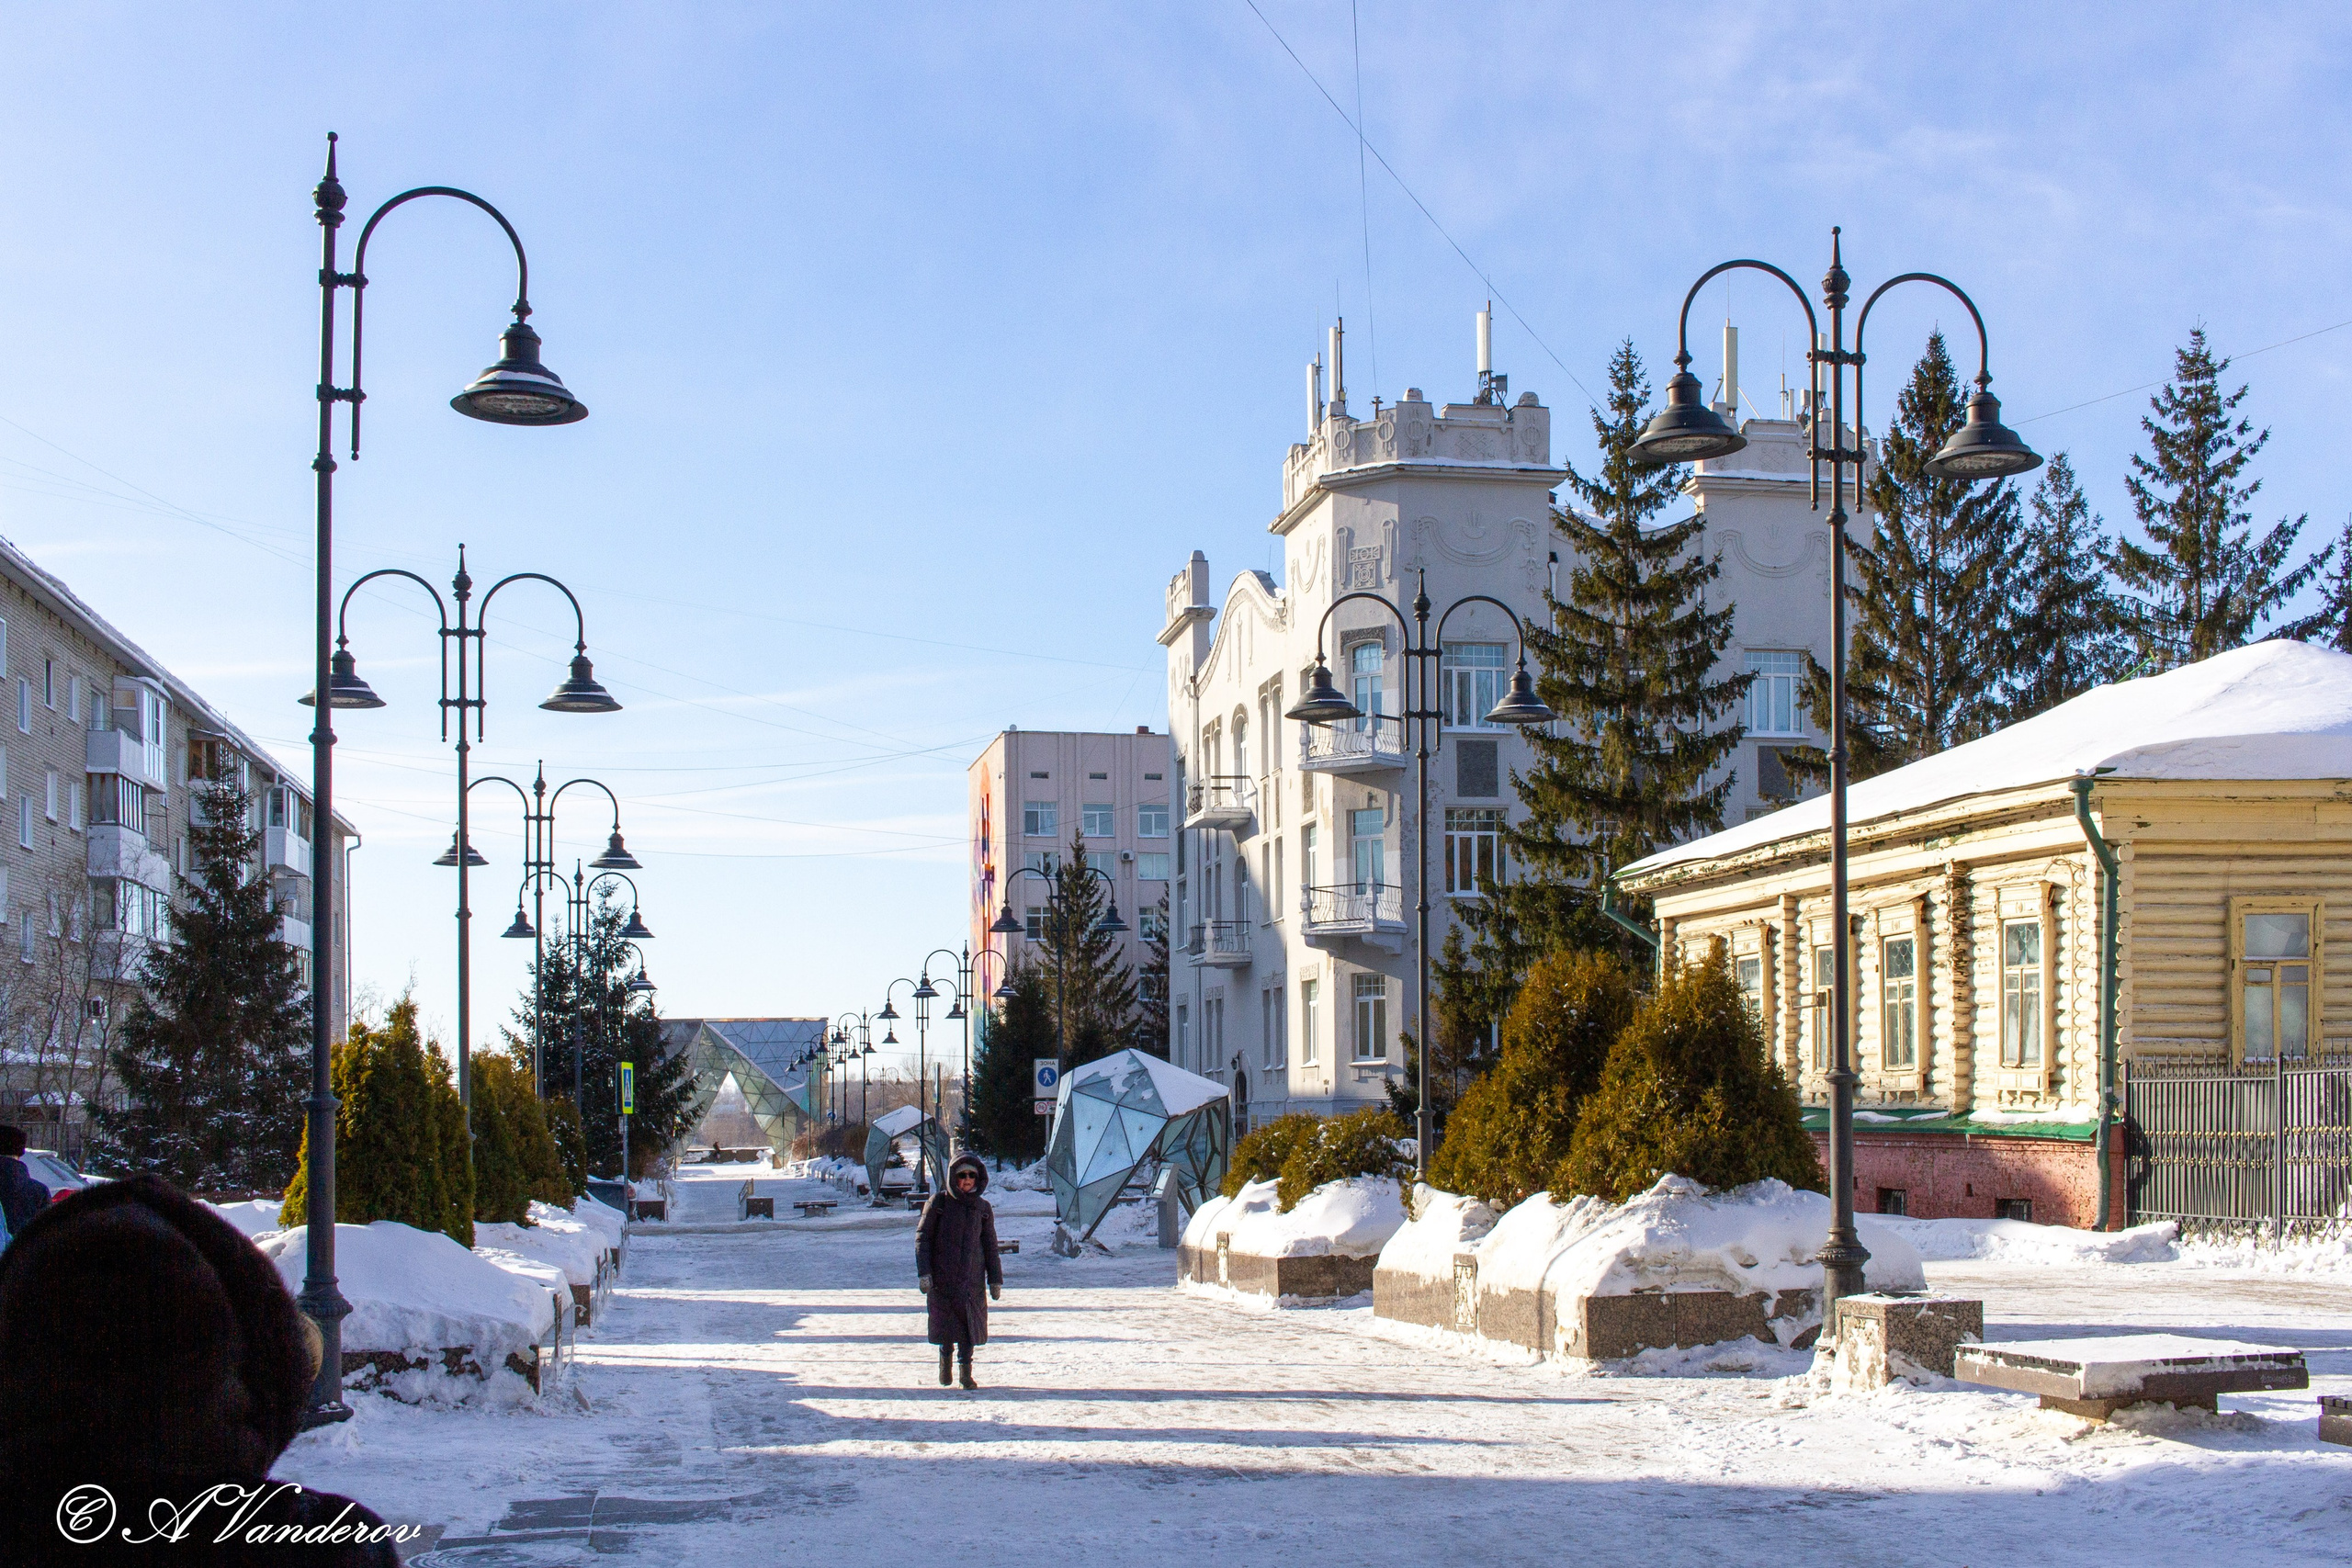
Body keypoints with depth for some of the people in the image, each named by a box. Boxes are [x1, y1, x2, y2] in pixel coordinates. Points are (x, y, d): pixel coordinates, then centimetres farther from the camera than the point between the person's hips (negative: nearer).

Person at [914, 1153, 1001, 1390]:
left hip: (971, 1278, 2)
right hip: (942, 1277, -2)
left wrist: (996, 1281, 9)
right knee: (945, 1324, 1)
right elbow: (922, 1237, 0)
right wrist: (924, 1273, -9)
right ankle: (945, 1356, 28)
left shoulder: (983, 1208, 8)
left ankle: (965, 1370, 7)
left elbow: (990, 1246, 13)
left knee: (969, 1325, -3)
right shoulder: (939, 1203, 1)